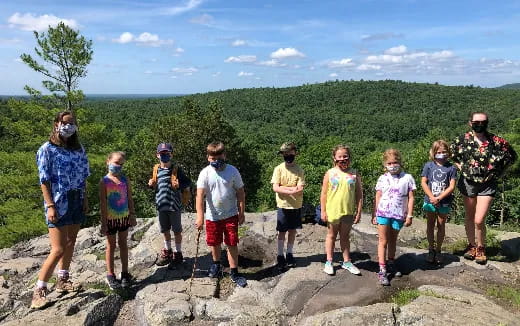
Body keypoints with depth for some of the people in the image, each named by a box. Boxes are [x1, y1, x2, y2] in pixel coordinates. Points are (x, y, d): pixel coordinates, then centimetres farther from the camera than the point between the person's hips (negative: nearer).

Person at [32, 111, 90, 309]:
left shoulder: (79, 149, 8)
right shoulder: (47, 149, -7)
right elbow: (44, 180, -10)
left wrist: (85, 199, 4)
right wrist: (50, 206, -15)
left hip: (76, 202, 6)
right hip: (58, 203, -6)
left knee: (70, 243, 15)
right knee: (58, 249, -8)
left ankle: (62, 281, 31)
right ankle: (39, 292, 4)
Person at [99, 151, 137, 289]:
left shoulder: (125, 179, 1)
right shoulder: (104, 181, -10)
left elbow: (129, 198, 6)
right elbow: (103, 203, -10)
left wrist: (132, 215, 4)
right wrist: (103, 222, -11)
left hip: (124, 217, 3)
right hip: (111, 218, -3)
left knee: (123, 244, 13)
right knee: (111, 245, 9)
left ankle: (125, 273, 23)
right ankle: (110, 275, 21)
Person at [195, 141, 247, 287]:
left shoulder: (232, 171, -9)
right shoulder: (205, 173, -10)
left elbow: (240, 192, -2)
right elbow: (200, 195, -17)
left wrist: (242, 212, -1)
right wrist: (200, 216, -26)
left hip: (231, 215, -1)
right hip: (212, 215, 1)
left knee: (232, 244, 2)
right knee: (214, 243, 16)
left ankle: (234, 273, 17)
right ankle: (216, 265, 43)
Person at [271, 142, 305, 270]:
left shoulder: (299, 170, -2)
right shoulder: (278, 169, -5)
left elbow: (300, 189, -10)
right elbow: (275, 188, -13)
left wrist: (284, 188, -18)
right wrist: (292, 189, -19)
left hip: (296, 206, 2)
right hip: (283, 206, -2)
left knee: (292, 230, 12)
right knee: (282, 231, 6)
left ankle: (289, 254, 27)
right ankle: (280, 256, 19)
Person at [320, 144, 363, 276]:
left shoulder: (354, 174, -2)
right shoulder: (330, 173, -5)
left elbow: (359, 194, 1)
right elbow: (324, 194, -2)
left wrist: (359, 212, -1)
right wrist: (323, 211, -4)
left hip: (348, 212, 1)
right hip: (332, 211, -1)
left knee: (345, 237, 15)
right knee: (331, 236, 13)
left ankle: (347, 262, 28)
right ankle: (329, 262, 24)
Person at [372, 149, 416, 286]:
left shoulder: (407, 178, -1)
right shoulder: (382, 179, 1)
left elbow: (410, 198, 0)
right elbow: (377, 198, 4)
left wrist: (409, 215, -3)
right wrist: (374, 215, 4)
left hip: (399, 214, 1)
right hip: (383, 213, -1)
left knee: (393, 240, 18)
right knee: (383, 241, 1)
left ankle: (390, 264, 34)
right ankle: (382, 271, 3)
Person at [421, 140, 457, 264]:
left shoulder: (451, 168, -3)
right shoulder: (429, 165, -1)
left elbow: (451, 186, -8)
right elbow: (423, 182, -4)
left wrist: (439, 198, -16)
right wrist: (432, 197, -14)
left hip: (444, 203, 0)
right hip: (430, 201, 1)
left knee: (441, 226, 10)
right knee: (430, 226, 10)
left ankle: (438, 250, 23)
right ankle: (431, 250, 23)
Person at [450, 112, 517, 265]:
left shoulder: (496, 141, -8)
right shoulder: (462, 140, -5)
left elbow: (512, 156, 6)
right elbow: (449, 154, 11)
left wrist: (498, 172, 1)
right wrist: (461, 168, 3)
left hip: (487, 185, -2)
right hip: (467, 183, 2)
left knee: (479, 220, -8)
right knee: (469, 218, 14)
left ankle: (481, 248, 16)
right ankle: (471, 246, 32)